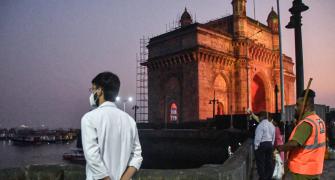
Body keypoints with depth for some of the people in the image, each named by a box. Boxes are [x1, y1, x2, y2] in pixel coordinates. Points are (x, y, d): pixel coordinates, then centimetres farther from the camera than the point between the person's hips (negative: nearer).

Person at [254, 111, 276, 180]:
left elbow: (258, 137, -18)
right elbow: (273, 137, 16)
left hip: (261, 145, -8)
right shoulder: (271, 125, 11)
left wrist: (256, 146, -11)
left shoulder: (261, 125, -15)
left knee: (260, 162, 0)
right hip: (270, 144, 8)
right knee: (269, 161, 12)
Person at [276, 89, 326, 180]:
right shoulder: (319, 121, 9)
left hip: (303, 170, -9)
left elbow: (294, 144, -29)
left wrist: (279, 148, -16)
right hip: (314, 168, 9)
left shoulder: (306, 123, -21)